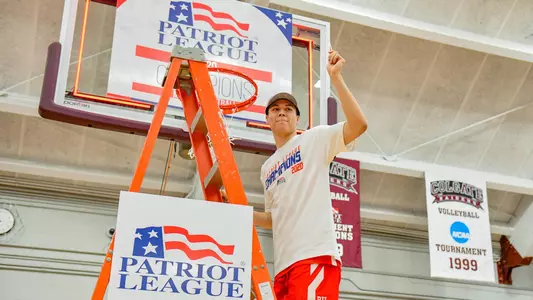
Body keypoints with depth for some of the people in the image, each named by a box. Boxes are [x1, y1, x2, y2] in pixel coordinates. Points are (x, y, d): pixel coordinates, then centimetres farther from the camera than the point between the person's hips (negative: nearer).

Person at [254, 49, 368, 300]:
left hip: (314, 256, -7)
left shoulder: (314, 140, 7)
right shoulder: (267, 168, 25)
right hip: (283, 265, 8)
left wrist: (336, 78, -11)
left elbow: (359, 124, -9)